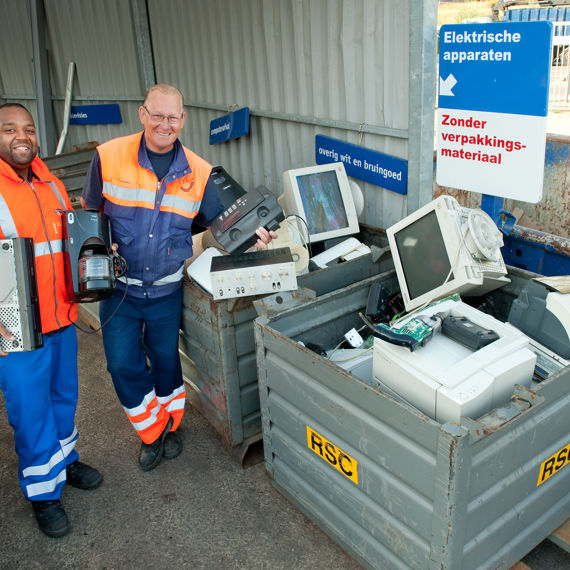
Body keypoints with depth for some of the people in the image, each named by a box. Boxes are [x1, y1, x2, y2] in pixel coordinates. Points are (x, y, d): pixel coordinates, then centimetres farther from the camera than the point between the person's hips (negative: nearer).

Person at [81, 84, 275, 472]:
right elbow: (89, 214, 3)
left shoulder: (197, 171, -4)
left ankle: (170, 424, 42)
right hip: (119, 285, 0)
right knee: (123, 365, 4)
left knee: (166, 361, 15)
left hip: (166, 290, 1)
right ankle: (152, 431, 29)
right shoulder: (108, 156, -8)